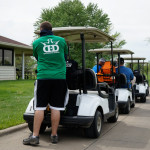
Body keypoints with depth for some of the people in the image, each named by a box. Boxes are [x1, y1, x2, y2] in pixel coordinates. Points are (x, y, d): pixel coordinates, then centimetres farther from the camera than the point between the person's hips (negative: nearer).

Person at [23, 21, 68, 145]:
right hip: (60, 77, 1)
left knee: (40, 107, 1)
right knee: (56, 107, 4)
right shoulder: (61, 40, 9)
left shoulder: (36, 43, 6)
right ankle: (54, 135, 11)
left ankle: (35, 136, 1)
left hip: (43, 77, -1)